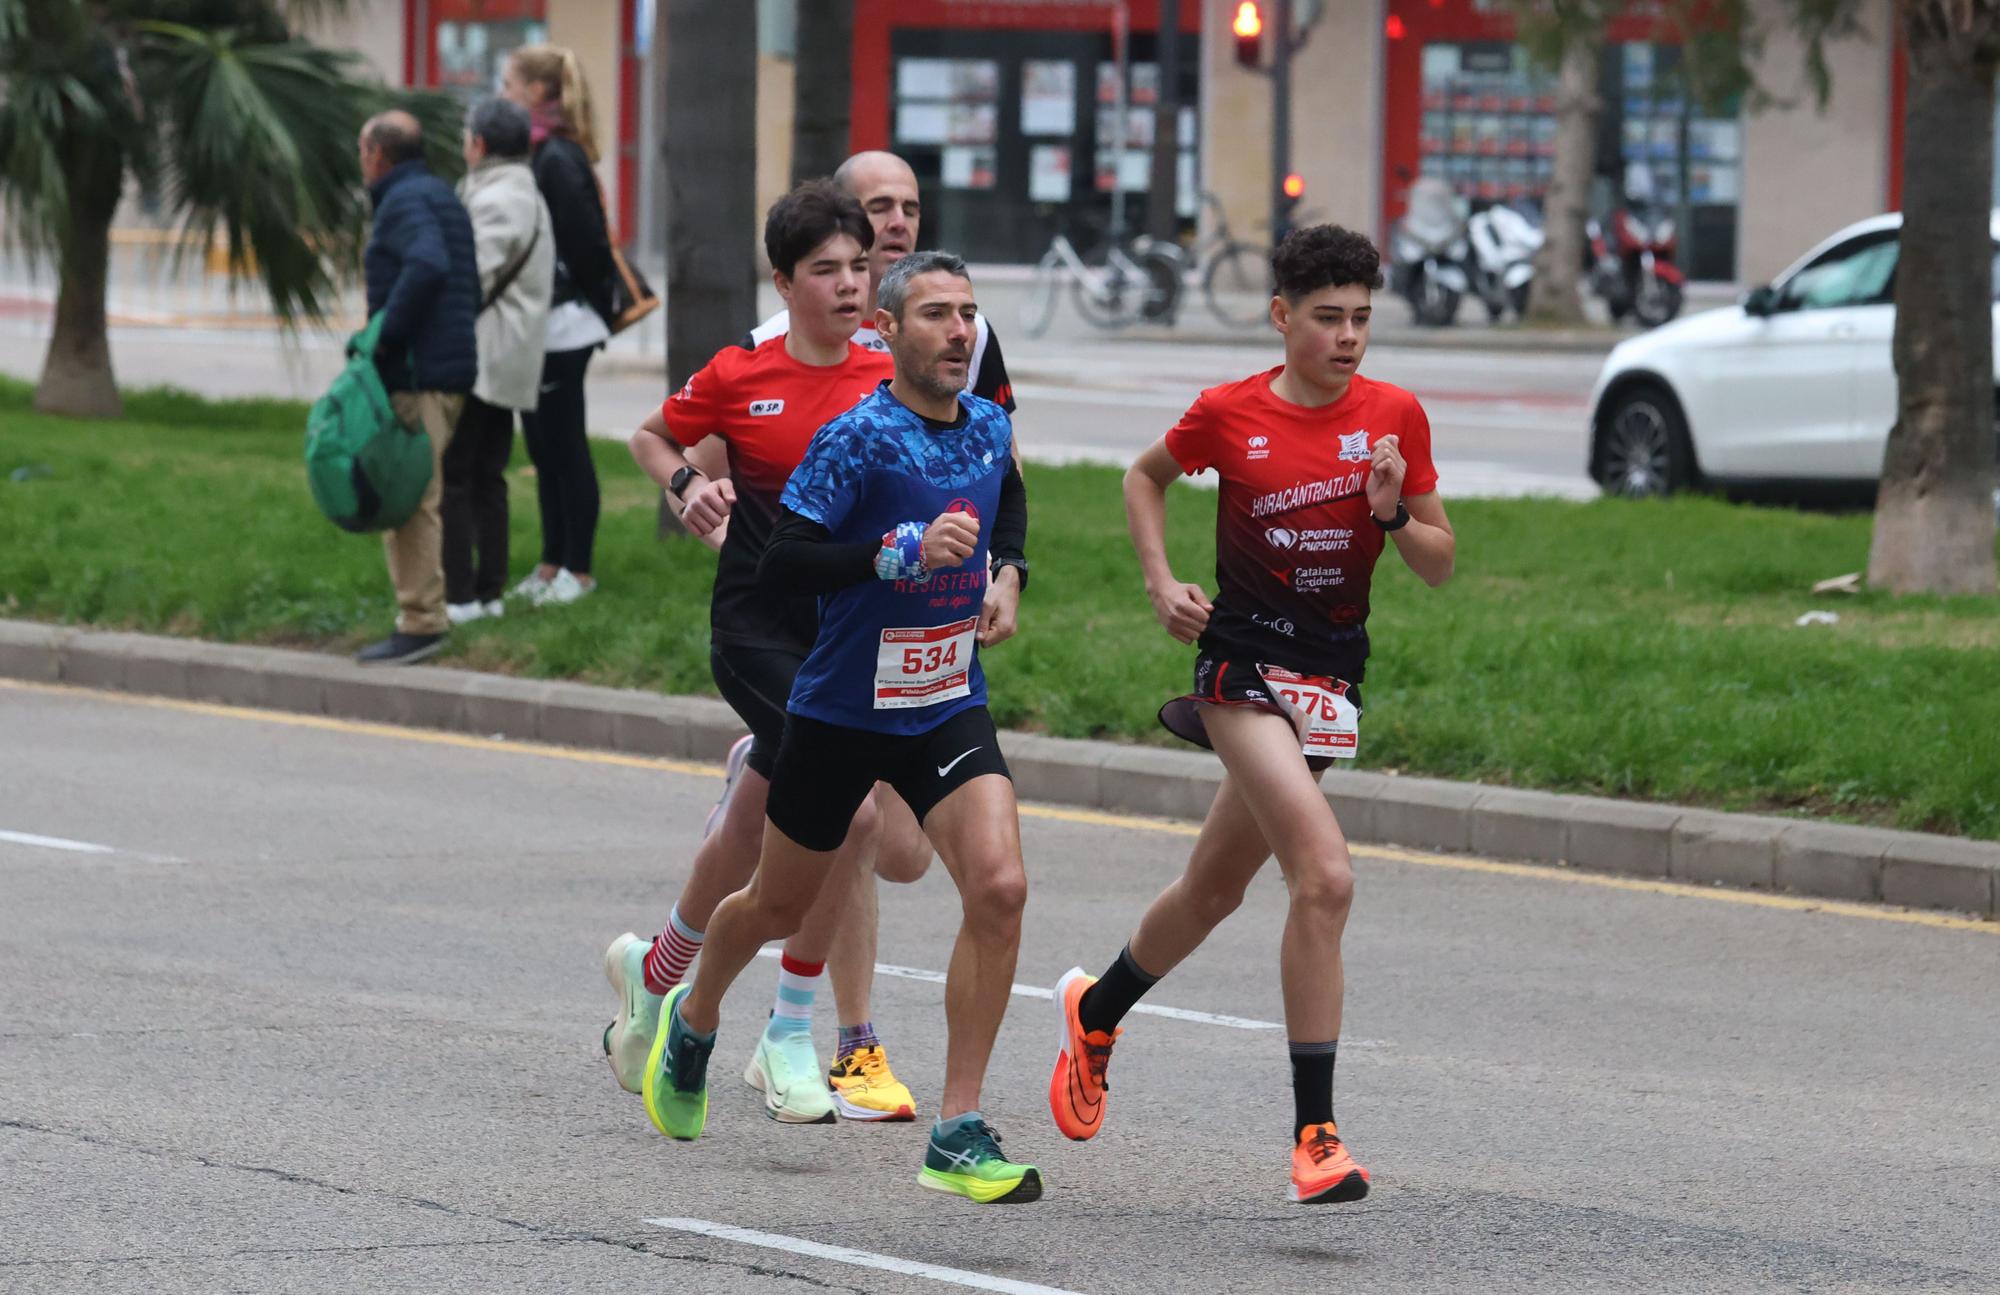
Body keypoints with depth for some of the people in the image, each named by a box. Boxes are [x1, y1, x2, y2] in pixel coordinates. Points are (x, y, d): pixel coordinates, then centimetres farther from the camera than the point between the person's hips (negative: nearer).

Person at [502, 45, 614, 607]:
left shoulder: (559, 159, -17)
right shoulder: (534, 153, 10)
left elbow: (586, 243, -17)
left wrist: (597, 310, -9)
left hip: (560, 327, -9)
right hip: (533, 325, 9)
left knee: (565, 447, -2)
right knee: (544, 448, 13)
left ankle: (578, 569, 5)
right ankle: (552, 562, 20)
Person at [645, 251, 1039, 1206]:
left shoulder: (989, 426, 1)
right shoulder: (857, 440, -18)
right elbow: (780, 564, -25)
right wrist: (903, 551, -33)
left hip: (949, 707, 4)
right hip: (843, 707, -4)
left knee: (999, 888, -18)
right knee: (782, 903, 16)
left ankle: (957, 1138, -13)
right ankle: (692, 1024, 50)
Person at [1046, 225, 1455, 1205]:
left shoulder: (1395, 417, -1)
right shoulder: (1229, 415, -7)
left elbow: (1440, 565, 4)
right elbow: (1146, 476, 13)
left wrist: (1394, 513, -15)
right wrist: (1161, 583, 1)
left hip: (1331, 675, 5)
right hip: (1244, 661, -4)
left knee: (1217, 887, 19)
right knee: (1324, 876, -22)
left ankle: (1096, 1010, 48)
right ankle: (1314, 1131, -18)